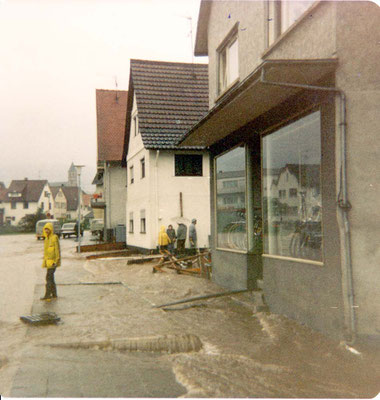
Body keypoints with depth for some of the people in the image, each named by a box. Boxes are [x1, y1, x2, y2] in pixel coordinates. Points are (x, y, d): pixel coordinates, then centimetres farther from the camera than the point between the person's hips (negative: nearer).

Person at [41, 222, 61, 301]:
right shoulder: (47, 239, 15)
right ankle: (54, 294, 16)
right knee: (50, 278, 10)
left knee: (49, 277, -12)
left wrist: (56, 261, -20)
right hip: (48, 261, 9)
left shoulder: (55, 238, -11)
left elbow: (57, 250, -15)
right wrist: (44, 261, 19)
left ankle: (47, 295, -11)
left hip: (53, 261, -9)